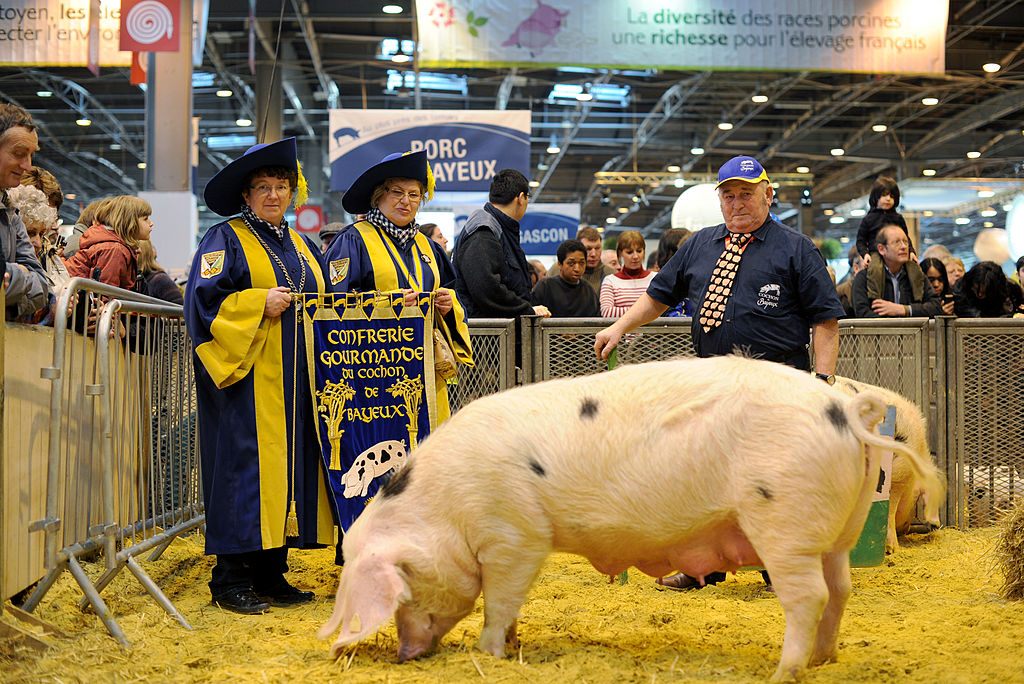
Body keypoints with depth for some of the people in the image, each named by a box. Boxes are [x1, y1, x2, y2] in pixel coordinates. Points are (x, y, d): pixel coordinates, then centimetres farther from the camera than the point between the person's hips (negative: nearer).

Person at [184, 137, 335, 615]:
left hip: (295, 383, 7)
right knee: (246, 470, -9)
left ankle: (271, 575, 13)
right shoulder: (226, 239, 0)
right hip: (248, 378, -7)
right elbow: (202, 299, -11)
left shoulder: (301, 246, 21)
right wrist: (260, 303, -16)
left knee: (292, 465, 5)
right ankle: (231, 581, -1)